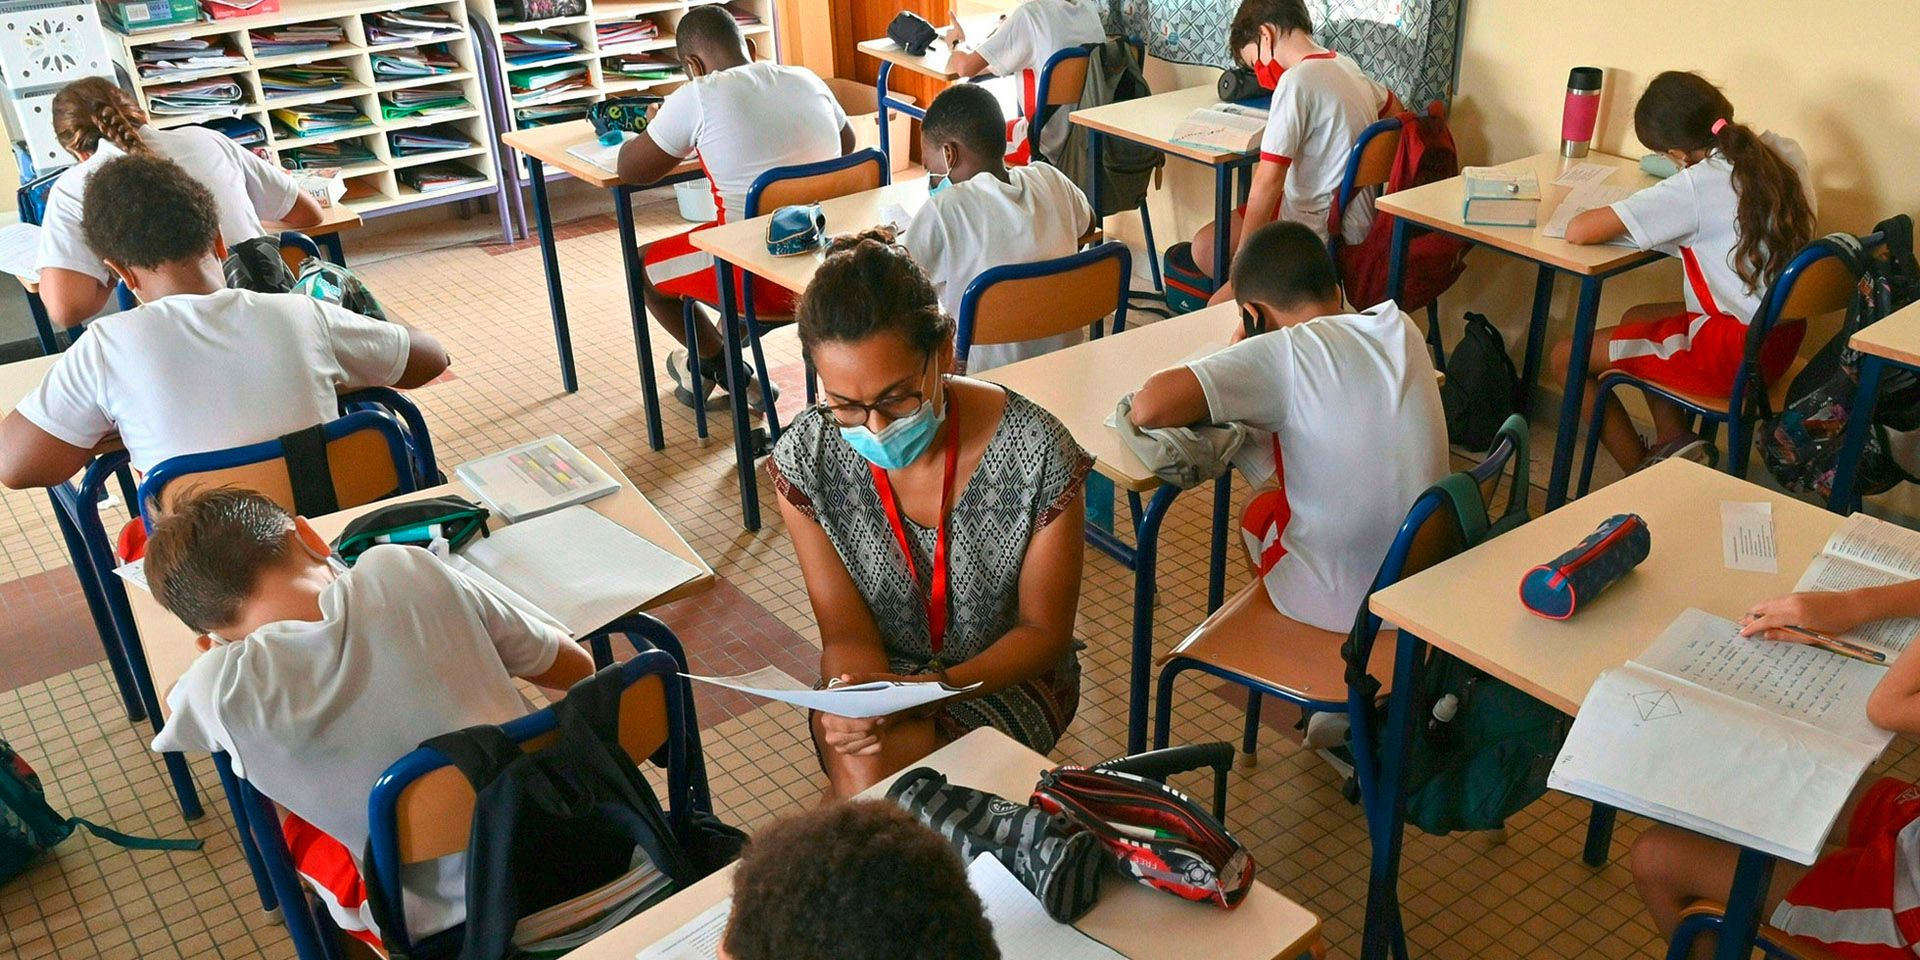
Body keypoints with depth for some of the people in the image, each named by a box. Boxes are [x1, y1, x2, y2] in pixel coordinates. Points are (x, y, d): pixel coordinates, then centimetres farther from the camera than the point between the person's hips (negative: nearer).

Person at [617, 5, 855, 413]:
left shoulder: (697, 97, -12)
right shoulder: (807, 80, 5)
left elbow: (630, 170, -2)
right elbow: (846, 146, 23)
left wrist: (656, 131, 17)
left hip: (767, 279, -6)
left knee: (642, 267, 20)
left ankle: (730, 372, 28)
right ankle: (717, 355, 40)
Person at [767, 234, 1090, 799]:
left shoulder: (1037, 454, -22)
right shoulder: (805, 459, -16)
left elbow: (1043, 631, -11)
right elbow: (847, 632, -9)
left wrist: (936, 688, -29)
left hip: (1006, 675, -1)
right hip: (880, 670, 2)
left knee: (876, 761, -28)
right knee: (862, 757, -31)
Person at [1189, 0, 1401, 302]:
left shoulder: (1297, 81, -21)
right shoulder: (1346, 66, 6)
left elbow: (1268, 180, -23)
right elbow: (1394, 109, 28)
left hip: (1323, 237, -10)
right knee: (1205, 248, 13)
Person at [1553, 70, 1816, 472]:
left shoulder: (1695, 187, -22)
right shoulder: (1783, 154, 0)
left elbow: (1578, 232, -22)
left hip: (1734, 353, -9)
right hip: (1785, 337, 9)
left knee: (1566, 357, 2)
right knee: (1636, 318, 29)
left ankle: (1642, 474, 10)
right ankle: (1673, 440, 18)